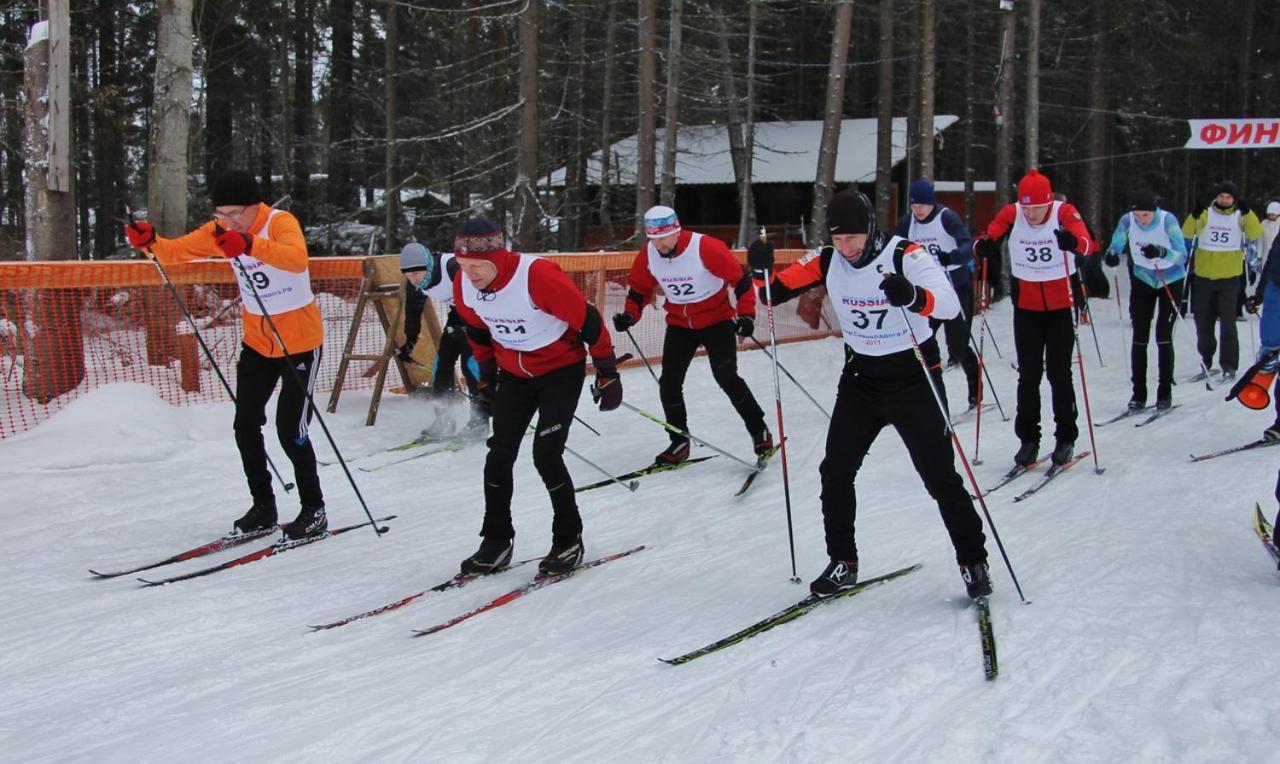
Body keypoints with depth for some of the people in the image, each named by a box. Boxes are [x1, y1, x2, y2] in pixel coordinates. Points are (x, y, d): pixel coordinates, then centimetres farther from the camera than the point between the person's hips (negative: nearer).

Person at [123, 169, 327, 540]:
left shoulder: (280, 223, -22)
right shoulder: (220, 231, -3)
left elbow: (297, 259, -42)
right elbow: (178, 250, -4)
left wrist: (250, 245, -57)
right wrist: (150, 242, -26)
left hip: (300, 341, -7)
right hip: (257, 340, 7)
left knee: (290, 431, -8)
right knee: (246, 426, 8)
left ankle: (314, 512, 8)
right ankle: (263, 508, 22)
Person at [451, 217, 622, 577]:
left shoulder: (538, 276, -32)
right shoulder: (464, 288, -13)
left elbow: (587, 320, -21)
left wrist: (608, 373, -14)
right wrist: (486, 380, 17)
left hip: (562, 369, -5)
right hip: (514, 374, 6)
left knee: (546, 456, -13)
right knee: (499, 455, 1)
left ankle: (569, 540, 5)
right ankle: (496, 542, 15)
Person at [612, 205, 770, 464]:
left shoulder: (706, 248, -25)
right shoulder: (647, 257, -10)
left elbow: (740, 279, -18)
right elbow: (639, 289, 7)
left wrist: (746, 314, -24)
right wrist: (630, 314, -10)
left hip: (717, 320, -5)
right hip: (679, 325, 5)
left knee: (727, 378, -14)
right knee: (669, 383, -1)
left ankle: (759, 431, 3)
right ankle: (679, 442, 15)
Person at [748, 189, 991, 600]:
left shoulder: (906, 256, -21)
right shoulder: (827, 262, -6)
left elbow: (949, 304, -34)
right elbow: (774, 292, 1)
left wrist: (911, 296, -54)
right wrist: (761, 268, -21)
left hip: (914, 377, -5)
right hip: (860, 377, 5)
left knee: (940, 476, -4)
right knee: (835, 472, 4)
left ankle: (973, 562, 12)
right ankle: (843, 563, 18)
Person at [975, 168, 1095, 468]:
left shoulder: (1064, 212, -15)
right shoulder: (1011, 214, -9)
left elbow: (1085, 241, -32)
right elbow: (989, 236, -22)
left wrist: (1072, 242, -56)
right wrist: (985, 245, -47)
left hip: (1061, 306, -2)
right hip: (1026, 308, 2)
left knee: (1059, 373, 3)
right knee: (1028, 375, 5)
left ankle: (1066, 438, 16)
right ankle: (1028, 439, 14)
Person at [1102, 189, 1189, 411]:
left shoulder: (1168, 220, -25)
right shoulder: (1127, 221, -17)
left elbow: (1182, 254, -29)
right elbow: (1115, 247, -12)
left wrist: (1161, 252, -48)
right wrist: (1111, 256, -36)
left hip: (1171, 281, -3)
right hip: (1143, 281, 3)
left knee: (1163, 337, -7)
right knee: (1139, 337, -2)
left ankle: (1165, 392, 3)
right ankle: (1138, 394, 4)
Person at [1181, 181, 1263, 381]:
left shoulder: (1240, 217, 2)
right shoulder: (1206, 214, 4)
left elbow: (1255, 234, -15)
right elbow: (1187, 233, -8)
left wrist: (1247, 212, -26)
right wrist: (1195, 217, -25)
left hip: (1229, 278, -2)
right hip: (1203, 277, 2)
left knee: (1227, 324, -8)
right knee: (1203, 323, 10)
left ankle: (1229, 366, -4)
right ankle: (1206, 362, 24)